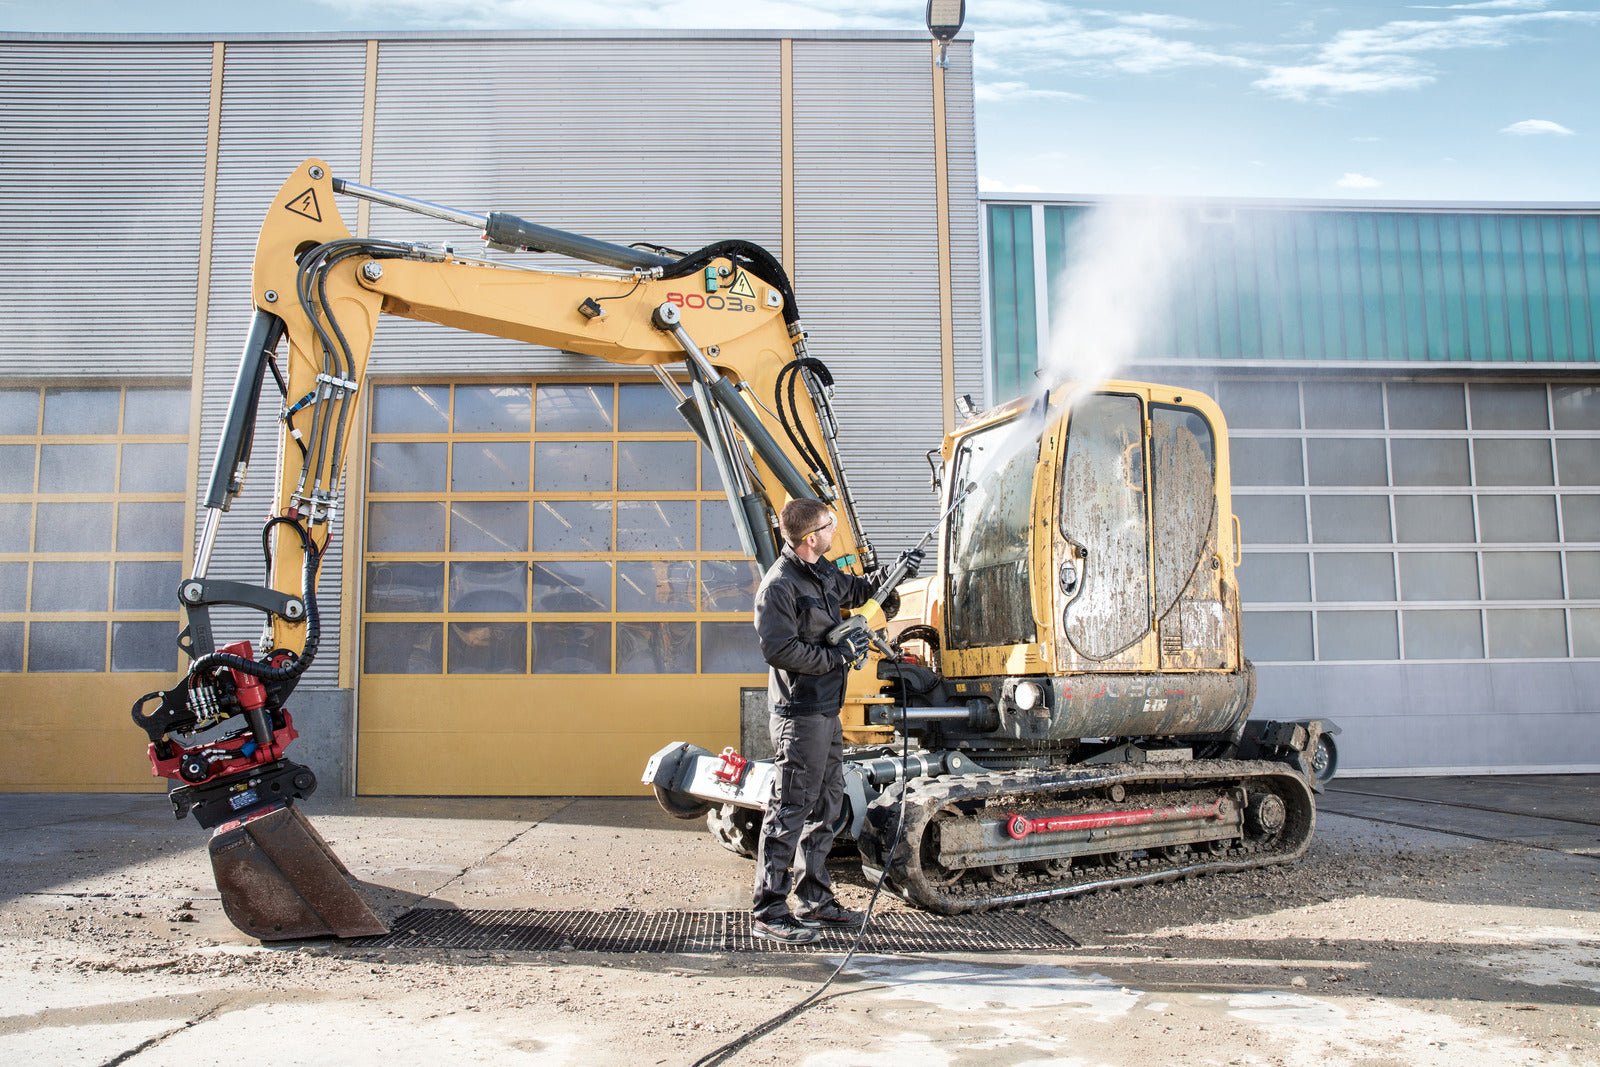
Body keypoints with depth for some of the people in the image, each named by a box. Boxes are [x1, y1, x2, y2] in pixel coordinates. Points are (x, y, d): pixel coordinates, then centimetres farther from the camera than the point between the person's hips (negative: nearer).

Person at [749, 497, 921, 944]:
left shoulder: (824, 571, 13)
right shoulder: (779, 585, -16)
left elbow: (856, 590, 35)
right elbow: (779, 650, -23)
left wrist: (896, 575, 25)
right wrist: (839, 655, -17)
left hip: (827, 712, 10)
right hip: (800, 715, -10)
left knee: (826, 808, 16)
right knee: (790, 811, -6)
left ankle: (815, 899, 27)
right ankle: (768, 912, 2)